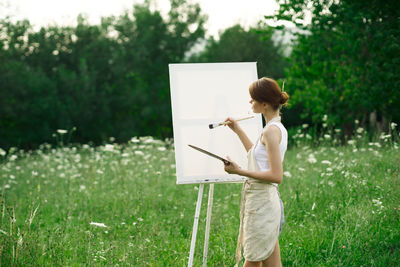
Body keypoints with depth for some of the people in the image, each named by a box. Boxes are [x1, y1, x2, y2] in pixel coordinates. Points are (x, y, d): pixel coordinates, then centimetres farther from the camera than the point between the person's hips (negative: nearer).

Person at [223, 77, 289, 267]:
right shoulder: (277, 127, 13)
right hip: (260, 199, 10)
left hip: (262, 202, -10)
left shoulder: (271, 131, -16)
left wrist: (240, 171, -20)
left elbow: (276, 176, -22)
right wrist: (238, 131, 32)